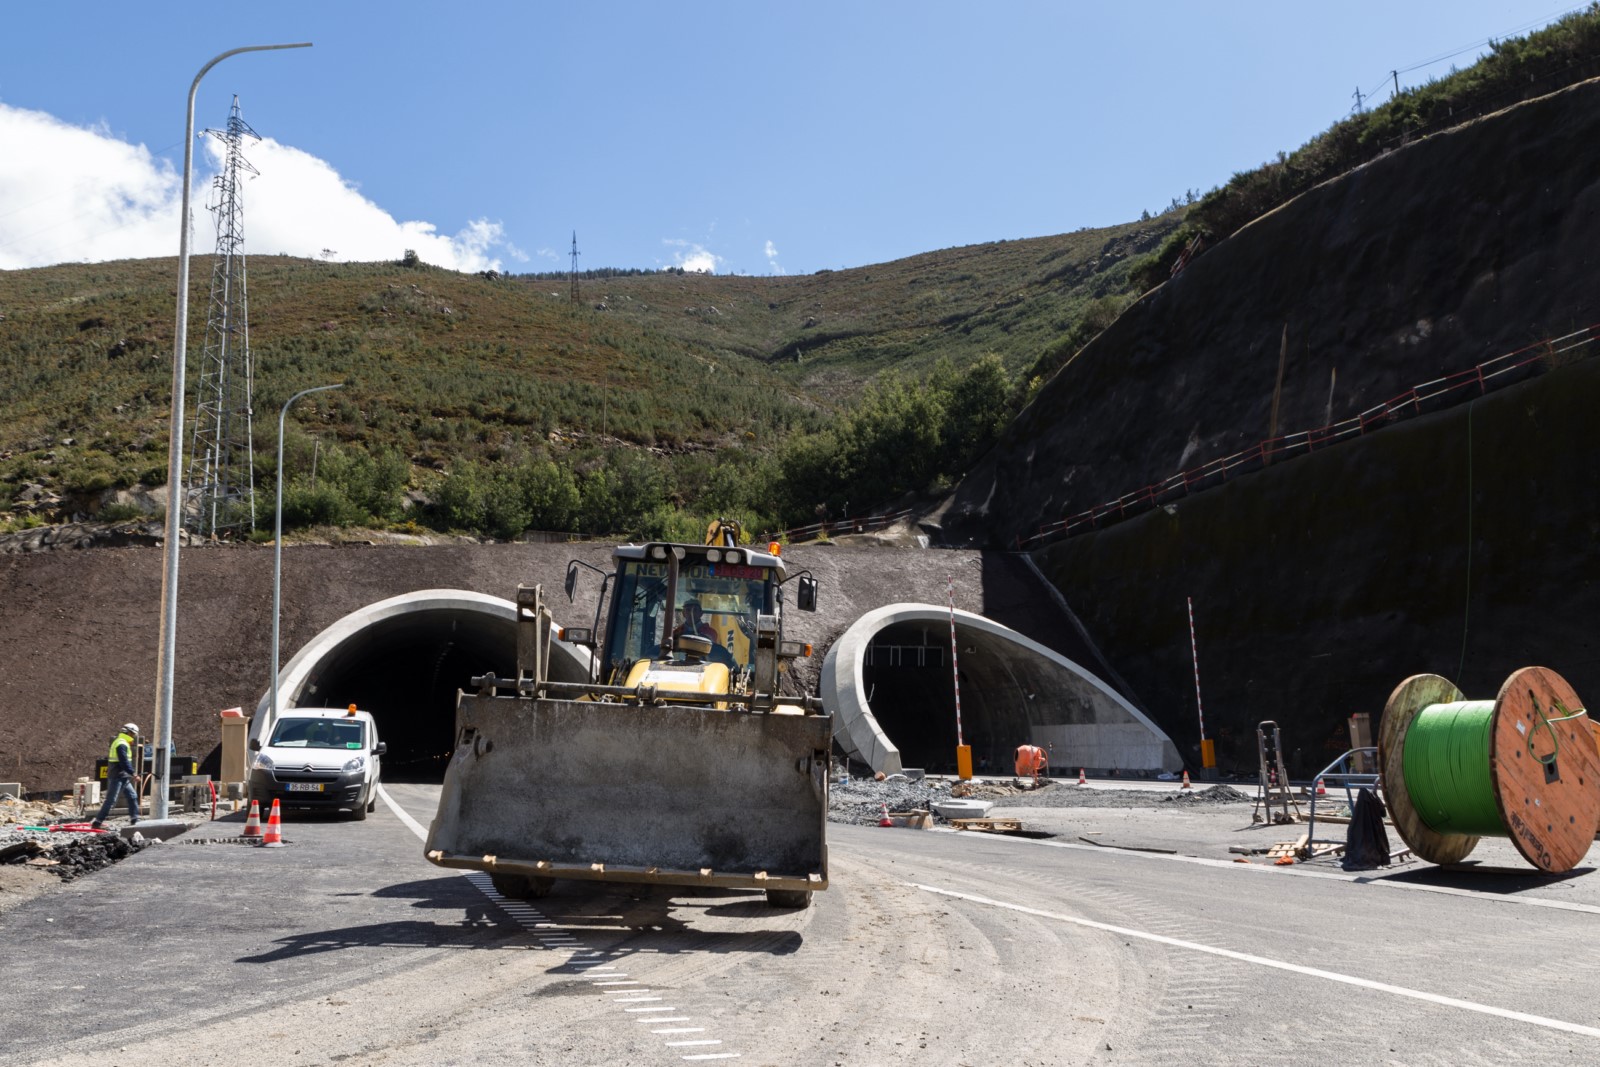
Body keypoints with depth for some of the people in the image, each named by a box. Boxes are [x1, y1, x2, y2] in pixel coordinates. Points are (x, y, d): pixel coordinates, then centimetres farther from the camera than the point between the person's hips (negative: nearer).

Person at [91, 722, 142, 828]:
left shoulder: (119, 742, 17)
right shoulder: (122, 744, -16)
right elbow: (124, 762, -24)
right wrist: (133, 774, -26)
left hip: (122, 777, 10)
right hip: (117, 777, -10)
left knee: (132, 795, 10)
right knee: (111, 800, -8)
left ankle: (134, 820, 13)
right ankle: (97, 822, -5)